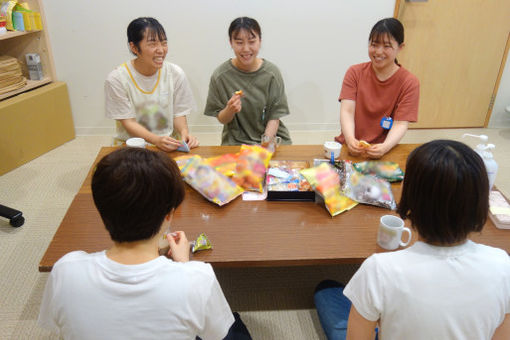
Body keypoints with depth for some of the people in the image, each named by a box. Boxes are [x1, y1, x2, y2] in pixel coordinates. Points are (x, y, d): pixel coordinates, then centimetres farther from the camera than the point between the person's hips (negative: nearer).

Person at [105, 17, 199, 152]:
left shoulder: (176, 74, -4)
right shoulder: (116, 79, -11)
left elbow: (178, 114, 4)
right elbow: (128, 123, -10)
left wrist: (184, 132, -18)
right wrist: (156, 140, -26)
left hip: (169, 144, 1)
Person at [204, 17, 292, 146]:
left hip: (272, 136, 1)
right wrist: (230, 110, -21)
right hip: (236, 141, -1)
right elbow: (222, 119, 1)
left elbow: (274, 116, -4)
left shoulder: (272, 73, -4)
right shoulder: (220, 76, -5)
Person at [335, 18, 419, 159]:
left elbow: (400, 124, -8)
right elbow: (346, 111, -6)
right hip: (349, 147, 2)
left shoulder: (409, 83, -1)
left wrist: (385, 147, -29)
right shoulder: (354, 72, 4)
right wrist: (350, 139, -26)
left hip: (380, 151, -2)